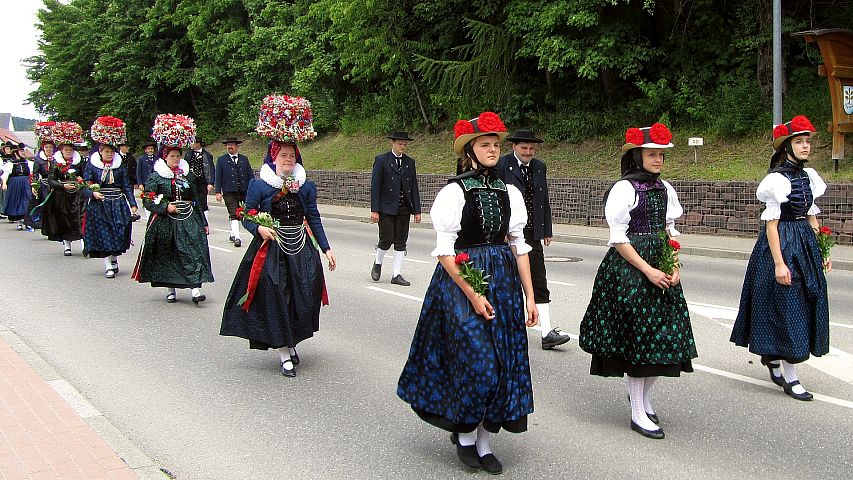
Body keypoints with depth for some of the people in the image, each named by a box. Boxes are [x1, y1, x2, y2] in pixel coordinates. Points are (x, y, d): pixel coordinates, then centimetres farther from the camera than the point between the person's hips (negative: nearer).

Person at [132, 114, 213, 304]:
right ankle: (170, 289, 20)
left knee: (193, 252, -10)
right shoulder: (156, 177, -2)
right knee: (167, 255, 6)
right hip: (165, 223, -2)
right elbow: (147, 201, -5)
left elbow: (195, 200, 14)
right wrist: (165, 207, -18)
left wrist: (203, 223, 13)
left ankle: (196, 289, -14)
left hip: (188, 220, 2)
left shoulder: (188, 175, 10)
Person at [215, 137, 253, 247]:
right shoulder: (221, 160, 6)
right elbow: (218, 177, 4)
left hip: (244, 191, 3)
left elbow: (250, 175, 11)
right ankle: (236, 237, -13)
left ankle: (233, 234, 26)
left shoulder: (244, 159, 12)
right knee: (234, 215, -9)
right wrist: (218, 192, -3)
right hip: (229, 192, -3)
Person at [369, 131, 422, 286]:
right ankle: (378, 263, 21)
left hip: (404, 209, 4)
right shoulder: (381, 160, -2)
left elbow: (414, 188, 11)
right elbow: (375, 186, -5)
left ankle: (396, 275, 9)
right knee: (386, 239, -7)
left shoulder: (410, 162, 11)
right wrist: (374, 210, -12)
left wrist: (417, 210, 6)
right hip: (386, 208, -4)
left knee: (401, 242, 3)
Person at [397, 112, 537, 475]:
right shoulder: (454, 192, -8)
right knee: (476, 360, -9)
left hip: (504, 280, 5)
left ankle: (484, 440, 20)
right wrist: (472, 294, -16)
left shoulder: (510, 193, 7)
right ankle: (465, 434, 16)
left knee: (503, 360, 6)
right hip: (462, 279, -5)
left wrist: (530, 296, 5)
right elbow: (445, 252, -11)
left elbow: (519, 246, 9)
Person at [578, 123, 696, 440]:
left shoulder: (664, 188, 11)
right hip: (630, 267, -7)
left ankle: (643, 394, 30)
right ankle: (638, 414, 7)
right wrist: (647, 270, -16)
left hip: (660, 268, 7)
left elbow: (670, 230, 14)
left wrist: (675, 267, 0)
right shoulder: (624, 188, -10)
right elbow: (618, 238, -13)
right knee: (639, 334, -4)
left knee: (665, 331, 9)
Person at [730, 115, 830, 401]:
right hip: (782, 245, -8)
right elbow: (771, 223, -16)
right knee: (788, 305, -3)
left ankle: (772, 356, 34)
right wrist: (779, 262, -20)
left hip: (805, 243, 8)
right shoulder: (777, 179, -14)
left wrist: (822, 252, 12)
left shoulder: (809, 176, 9)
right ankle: (790, 377, 7)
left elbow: (812, 217, 15)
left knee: (806, 302, 14)